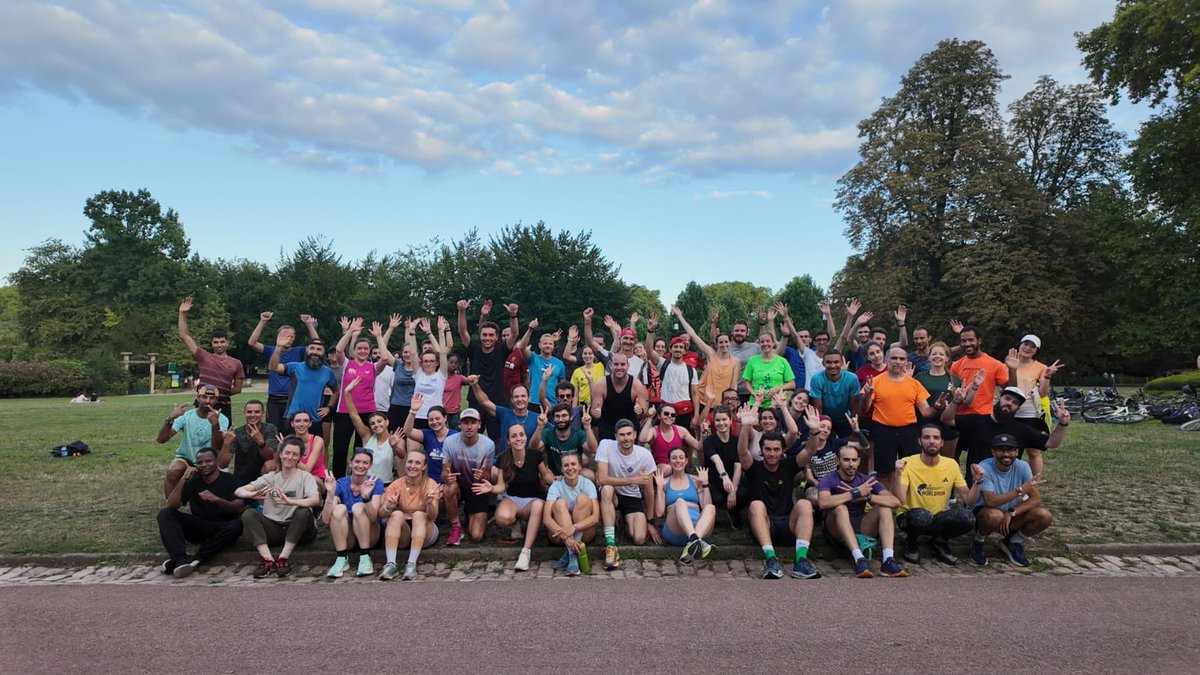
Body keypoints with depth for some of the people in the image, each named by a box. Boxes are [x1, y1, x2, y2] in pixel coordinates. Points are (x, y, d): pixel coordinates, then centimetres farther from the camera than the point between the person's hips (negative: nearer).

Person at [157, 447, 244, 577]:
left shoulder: (229, 480, 0)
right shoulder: (193, 482, 9)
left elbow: (238, 508, -12)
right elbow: (171, 505, -2)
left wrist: (217, 499, -29)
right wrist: (183, 479, -11)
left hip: (221, 529, -3)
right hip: (198, 528, 3)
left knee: (236, 525, -35)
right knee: (165, 514, -16)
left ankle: (193, 560, -34)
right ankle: (180, 558, -36)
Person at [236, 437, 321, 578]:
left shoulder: (305, 477, 0)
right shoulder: (270, 477, 11)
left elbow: (316, 499, -20)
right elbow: (239, 491, 0)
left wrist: (290, 502, -38)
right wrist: (252, 495, -25)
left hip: (298, 530, -3)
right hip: (274, 529, 3)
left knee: (303, 512, -31)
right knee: (248, 514, -17)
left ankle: (283, 559, -25)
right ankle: (268, 560, -26)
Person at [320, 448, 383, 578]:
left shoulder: (376, 483, -9)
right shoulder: (340, 484, -7)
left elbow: (373, 517, -22)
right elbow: (326, 520, -16)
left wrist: (366, 496, -39)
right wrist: (330, 494, -30)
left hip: (368, 536, -1)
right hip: (343, 537, 1)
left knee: (358, 507, -27)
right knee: (339, 508, -25)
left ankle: (365, 558, -23)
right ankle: (342, 559, -22)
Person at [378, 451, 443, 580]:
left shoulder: (431, 485, -9)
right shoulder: (396, 485, -4)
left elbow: (433, 516, -20)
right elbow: (381, 515, -12)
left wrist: (430, 503, -41)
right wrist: (387, 508, -35)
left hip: (425, 532, -1)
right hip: (402, 532, 1)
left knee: (418, 514, -29)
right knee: (397, 514, -27)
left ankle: (412, 564, -38)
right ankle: (391, 564, -35)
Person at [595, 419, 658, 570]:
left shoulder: (645, 455, -14)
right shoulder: (605, 445, -20)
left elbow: (649, 490, -5)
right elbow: (601, 479, -28)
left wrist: (649, 522, 1)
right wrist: (633, 480, -27)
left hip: (633, 498, 1)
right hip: (611, 495, -1)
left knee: (639, 539, -21)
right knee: (607, 489, -38)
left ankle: (626, 524, 18)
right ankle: (610, 545, -30)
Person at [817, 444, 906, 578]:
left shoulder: (866, 481, 4)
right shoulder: (828, 481, -7)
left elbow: (895, 501, -10)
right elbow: (823, 503, -31)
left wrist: (866, 496, -24)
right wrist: (856, 493, -29)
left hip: (860, 529, 4)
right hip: (836, 531, -4)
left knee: (885, 507, -15)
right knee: (840, 508, -31)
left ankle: (888, 560, -30)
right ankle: (859, 559, -43)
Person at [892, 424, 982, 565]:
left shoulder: (951, 464, -1)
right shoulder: (907, 464, -14)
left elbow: (968, 501, 1)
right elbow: (899, 501, -23)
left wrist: (977, 481, -15)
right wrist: (898, 475, -36)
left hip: (939, 518, 4)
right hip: (911, 518, -4)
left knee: (968, 518, -26)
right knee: (922, 515, -38)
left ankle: (939, 542, 7)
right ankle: (912, 541, -1)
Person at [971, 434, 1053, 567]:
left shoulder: (1022, 467, -9)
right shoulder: (984, 468, -23)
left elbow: (1036, 499, -12)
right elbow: (990, 501, -31)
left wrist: (1011, 512, -25)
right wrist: (1020, 490, -28)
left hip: (1012, 516, 5)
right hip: (985, 513, -5)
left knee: (1044, 516, -19)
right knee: (995, 516, -39)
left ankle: (1013, 543, 8)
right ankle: (978, 542, -4)